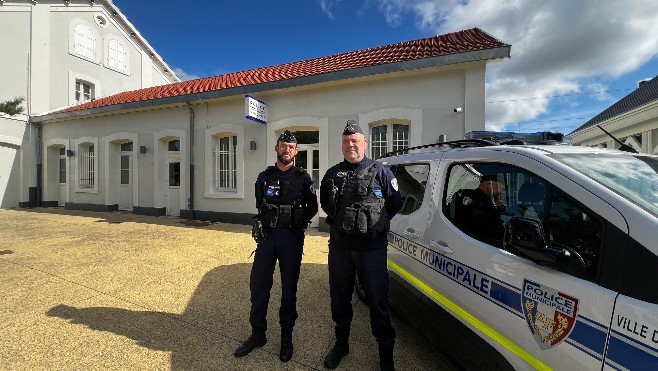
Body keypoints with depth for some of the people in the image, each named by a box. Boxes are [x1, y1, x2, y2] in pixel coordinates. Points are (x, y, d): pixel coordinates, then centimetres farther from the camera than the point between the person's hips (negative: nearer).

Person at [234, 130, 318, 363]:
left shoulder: (303, 177, 1)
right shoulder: (264, 177, 8)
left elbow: (312, 208, 6)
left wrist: (296, 224, 2)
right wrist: (267, 223, 8)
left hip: (292, 238, -2)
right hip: (267, 235, 3)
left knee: (289, 287, 9)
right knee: (258, 284, 6)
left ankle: (286, 337, 27)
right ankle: (258, 334, 26)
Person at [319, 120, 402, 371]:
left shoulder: (380, 172, -2)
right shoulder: (332, 174, 7)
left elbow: (395, 204, 5)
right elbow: (325, 204, 19)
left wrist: (376, 223, 7)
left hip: (372, 247, -3)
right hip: (339, 246, 4)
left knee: (378, 300, 8)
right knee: (339, 297, 17)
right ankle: (341, 344, 39)